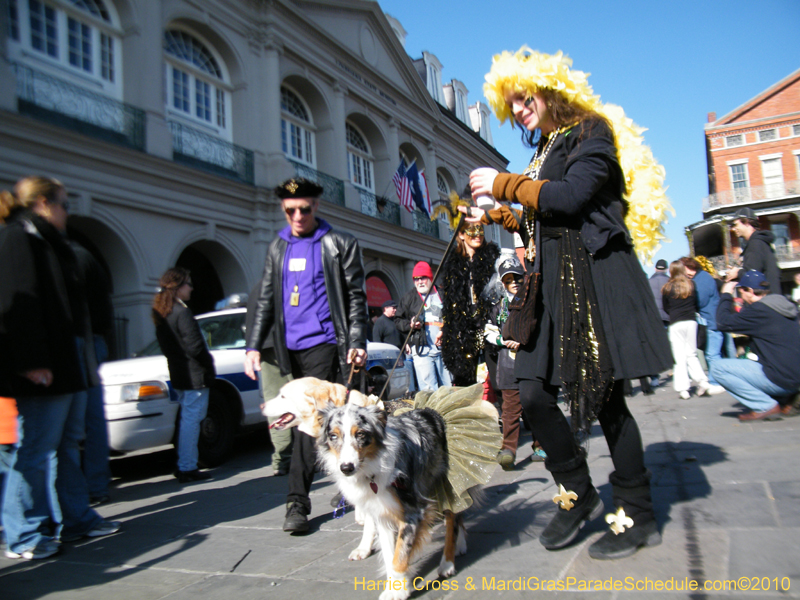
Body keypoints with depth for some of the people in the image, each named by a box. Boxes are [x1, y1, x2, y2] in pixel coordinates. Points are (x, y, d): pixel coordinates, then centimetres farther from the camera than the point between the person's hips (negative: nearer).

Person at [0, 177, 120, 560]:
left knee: (66, 444, 14)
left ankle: (75, 518, 24)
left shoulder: (50, 242, 22)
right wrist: (32, 361, -24)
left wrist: (85, 362, 22)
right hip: (44, 370, -10)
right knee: (36, 449, -3)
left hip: (69, 367, 10)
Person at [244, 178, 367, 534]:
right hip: (291, 348, 5)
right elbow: (265, 300, 15)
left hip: (324, 343, -5)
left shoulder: (339, 244, 1)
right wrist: (254, 345, 6)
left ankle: (297, 502, -5)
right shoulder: (277, 248, 15)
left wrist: (357, 342, -10)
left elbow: (356, 297, 0)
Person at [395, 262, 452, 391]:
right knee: (429, 391, -8)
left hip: (443, 349, 2)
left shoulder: (443, 295, 13)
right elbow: (398, 321, 14)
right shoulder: (409, 297, 13)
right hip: (422, 350, -1)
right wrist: (409, 325, -6)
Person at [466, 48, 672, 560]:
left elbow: (571, 197, -17)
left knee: (604, 397, -4)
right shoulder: (544, 151, 21)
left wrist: (504, 184, -9)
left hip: (597, 278, -7)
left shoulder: (591, 131, 0)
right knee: (534, 393, -1)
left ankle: (639, 517, 14)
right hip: (555, 286, 7)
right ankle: (578, 494, 19)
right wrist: (496, 216, 21)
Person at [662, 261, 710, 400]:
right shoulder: (691, 285, 4)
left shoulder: (667, 288, -1)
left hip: (675, 324, -3)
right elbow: (696, 304, 11)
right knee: (691, 354, 14)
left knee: (679, 357, 0)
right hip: (691, 321, 3)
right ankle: (702, 380, -1)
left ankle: (683, 388, -2)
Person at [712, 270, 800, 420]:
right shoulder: (785, 305, 12)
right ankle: (785, 402, 17)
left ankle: (766, 406, -7)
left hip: (780, 380, -9)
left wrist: (726, 295, 0)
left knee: (718, 368, -9)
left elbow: (723, 322, -14)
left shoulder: (759, 310, -16)